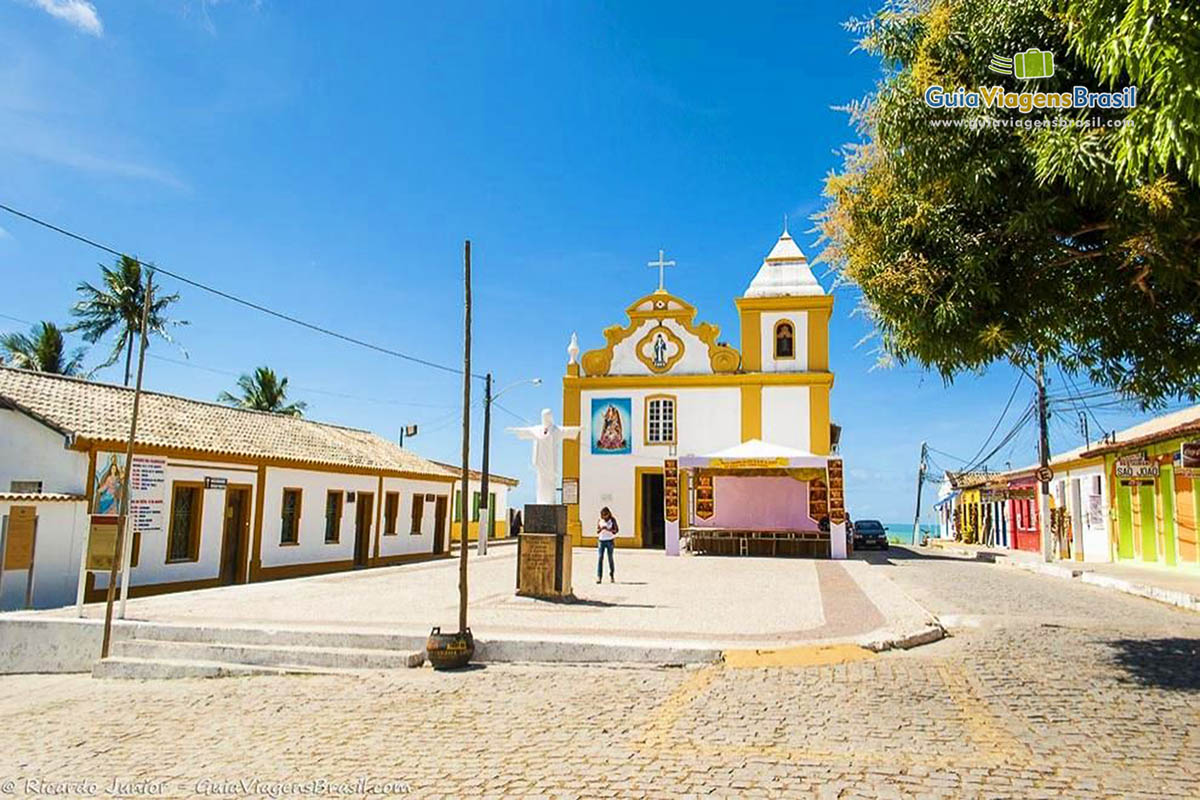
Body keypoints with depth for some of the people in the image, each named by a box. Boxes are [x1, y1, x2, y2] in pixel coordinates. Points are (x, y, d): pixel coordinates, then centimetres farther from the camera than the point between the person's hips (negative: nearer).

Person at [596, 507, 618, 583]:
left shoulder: (612, 520, 0)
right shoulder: (599, 520, 5)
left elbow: (617, 530, -3)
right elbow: (597, 531, 5)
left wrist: (609, 530, -19)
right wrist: (601, 529, -18)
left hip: (610, 540, -1)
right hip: (601, 540, 1)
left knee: (610, 558, 3)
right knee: (600, 558, -8)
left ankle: (612, 576, 18)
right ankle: (599, 577, -11)